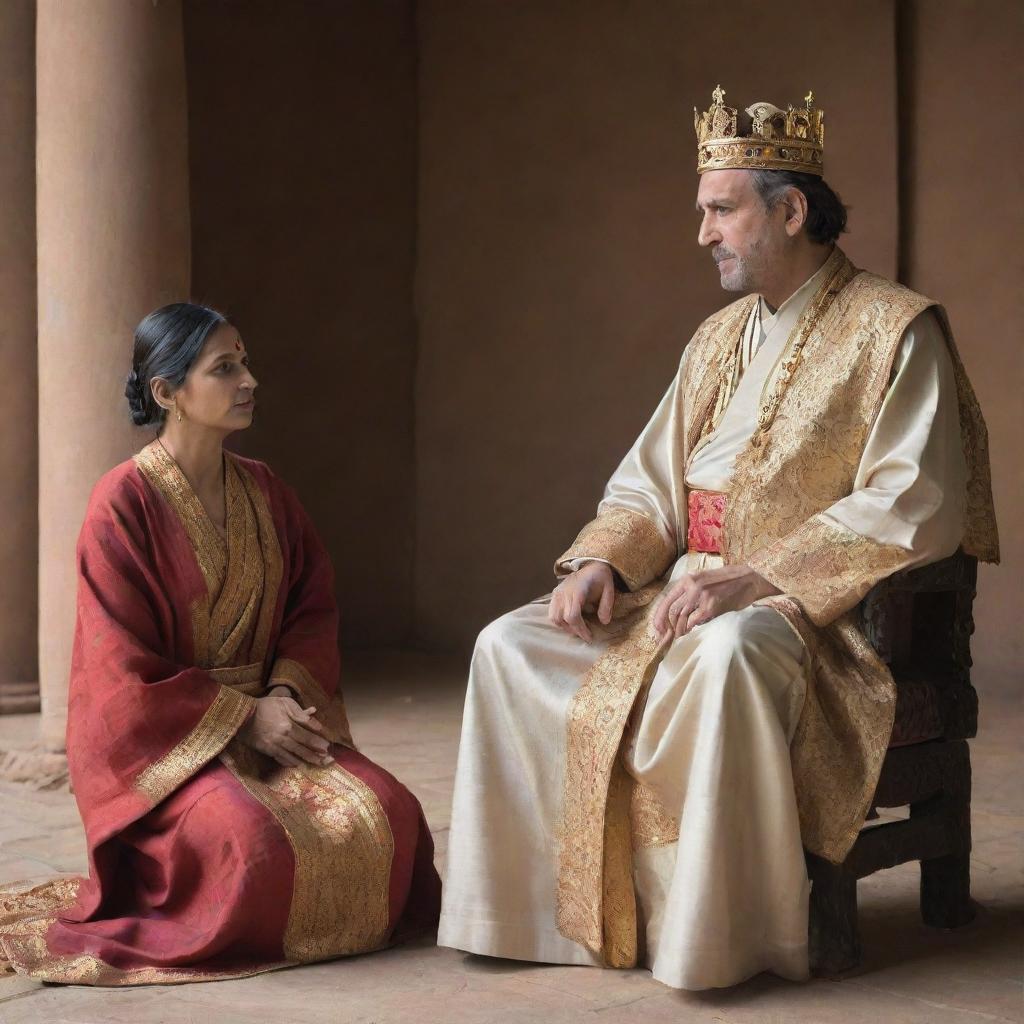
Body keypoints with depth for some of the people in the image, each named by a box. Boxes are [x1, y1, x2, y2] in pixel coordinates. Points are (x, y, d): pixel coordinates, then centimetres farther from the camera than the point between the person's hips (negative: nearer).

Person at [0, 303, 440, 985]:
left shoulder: (263, 490, 8)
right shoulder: (124, 503, -12)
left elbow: (313, 606, 11)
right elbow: (123, 666, -13)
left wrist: (288, 692, -9)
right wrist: (246, 716, -15)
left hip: (267, 717, 6)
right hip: (160, 737, -6)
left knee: (388, 813, -20)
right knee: (255, 836, -34)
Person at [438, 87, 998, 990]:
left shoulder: (894, 330, -8)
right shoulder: (719, 339, 17)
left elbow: (910, 508, -18)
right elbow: (650, 482, 18)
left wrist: (753, 577, -25)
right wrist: (599, 559, -4)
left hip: (824, 610, -8)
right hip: (693, 591, 8)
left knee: (726, 654, -40)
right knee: (512, 646, -7)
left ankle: (715, 937, -28)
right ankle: (534, 904, -7)